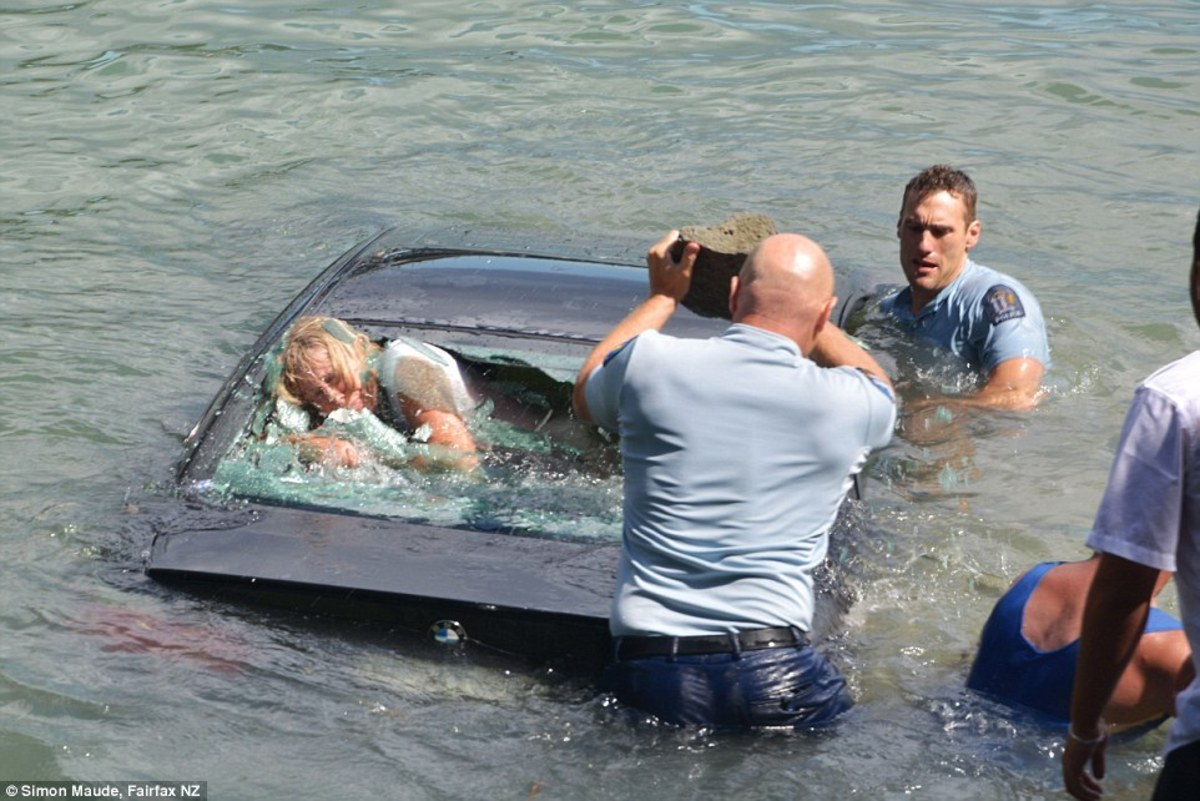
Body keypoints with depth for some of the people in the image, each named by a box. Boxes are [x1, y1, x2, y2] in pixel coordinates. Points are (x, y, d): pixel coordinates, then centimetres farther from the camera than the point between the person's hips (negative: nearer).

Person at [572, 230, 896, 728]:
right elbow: (880, 388, 31)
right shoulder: (843, 404, 2)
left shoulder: (649, 363, 2)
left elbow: (586, 395, 30)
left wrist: (663, 296, 38)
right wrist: (807, 312, 42)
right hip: (773, 673, -1)